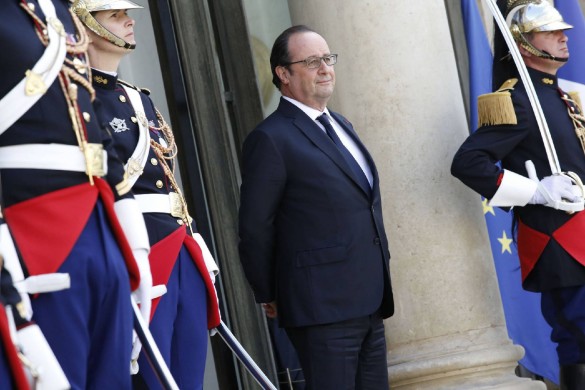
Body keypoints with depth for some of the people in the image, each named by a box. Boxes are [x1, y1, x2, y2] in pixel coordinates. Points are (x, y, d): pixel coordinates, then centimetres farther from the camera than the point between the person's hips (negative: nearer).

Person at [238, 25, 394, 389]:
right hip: (323, 307, -8)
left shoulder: (341, 125, 16)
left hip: (370, 304, 8)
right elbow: (256, 230, -8)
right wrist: (270, 296, 0)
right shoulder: (271, 139, -10)